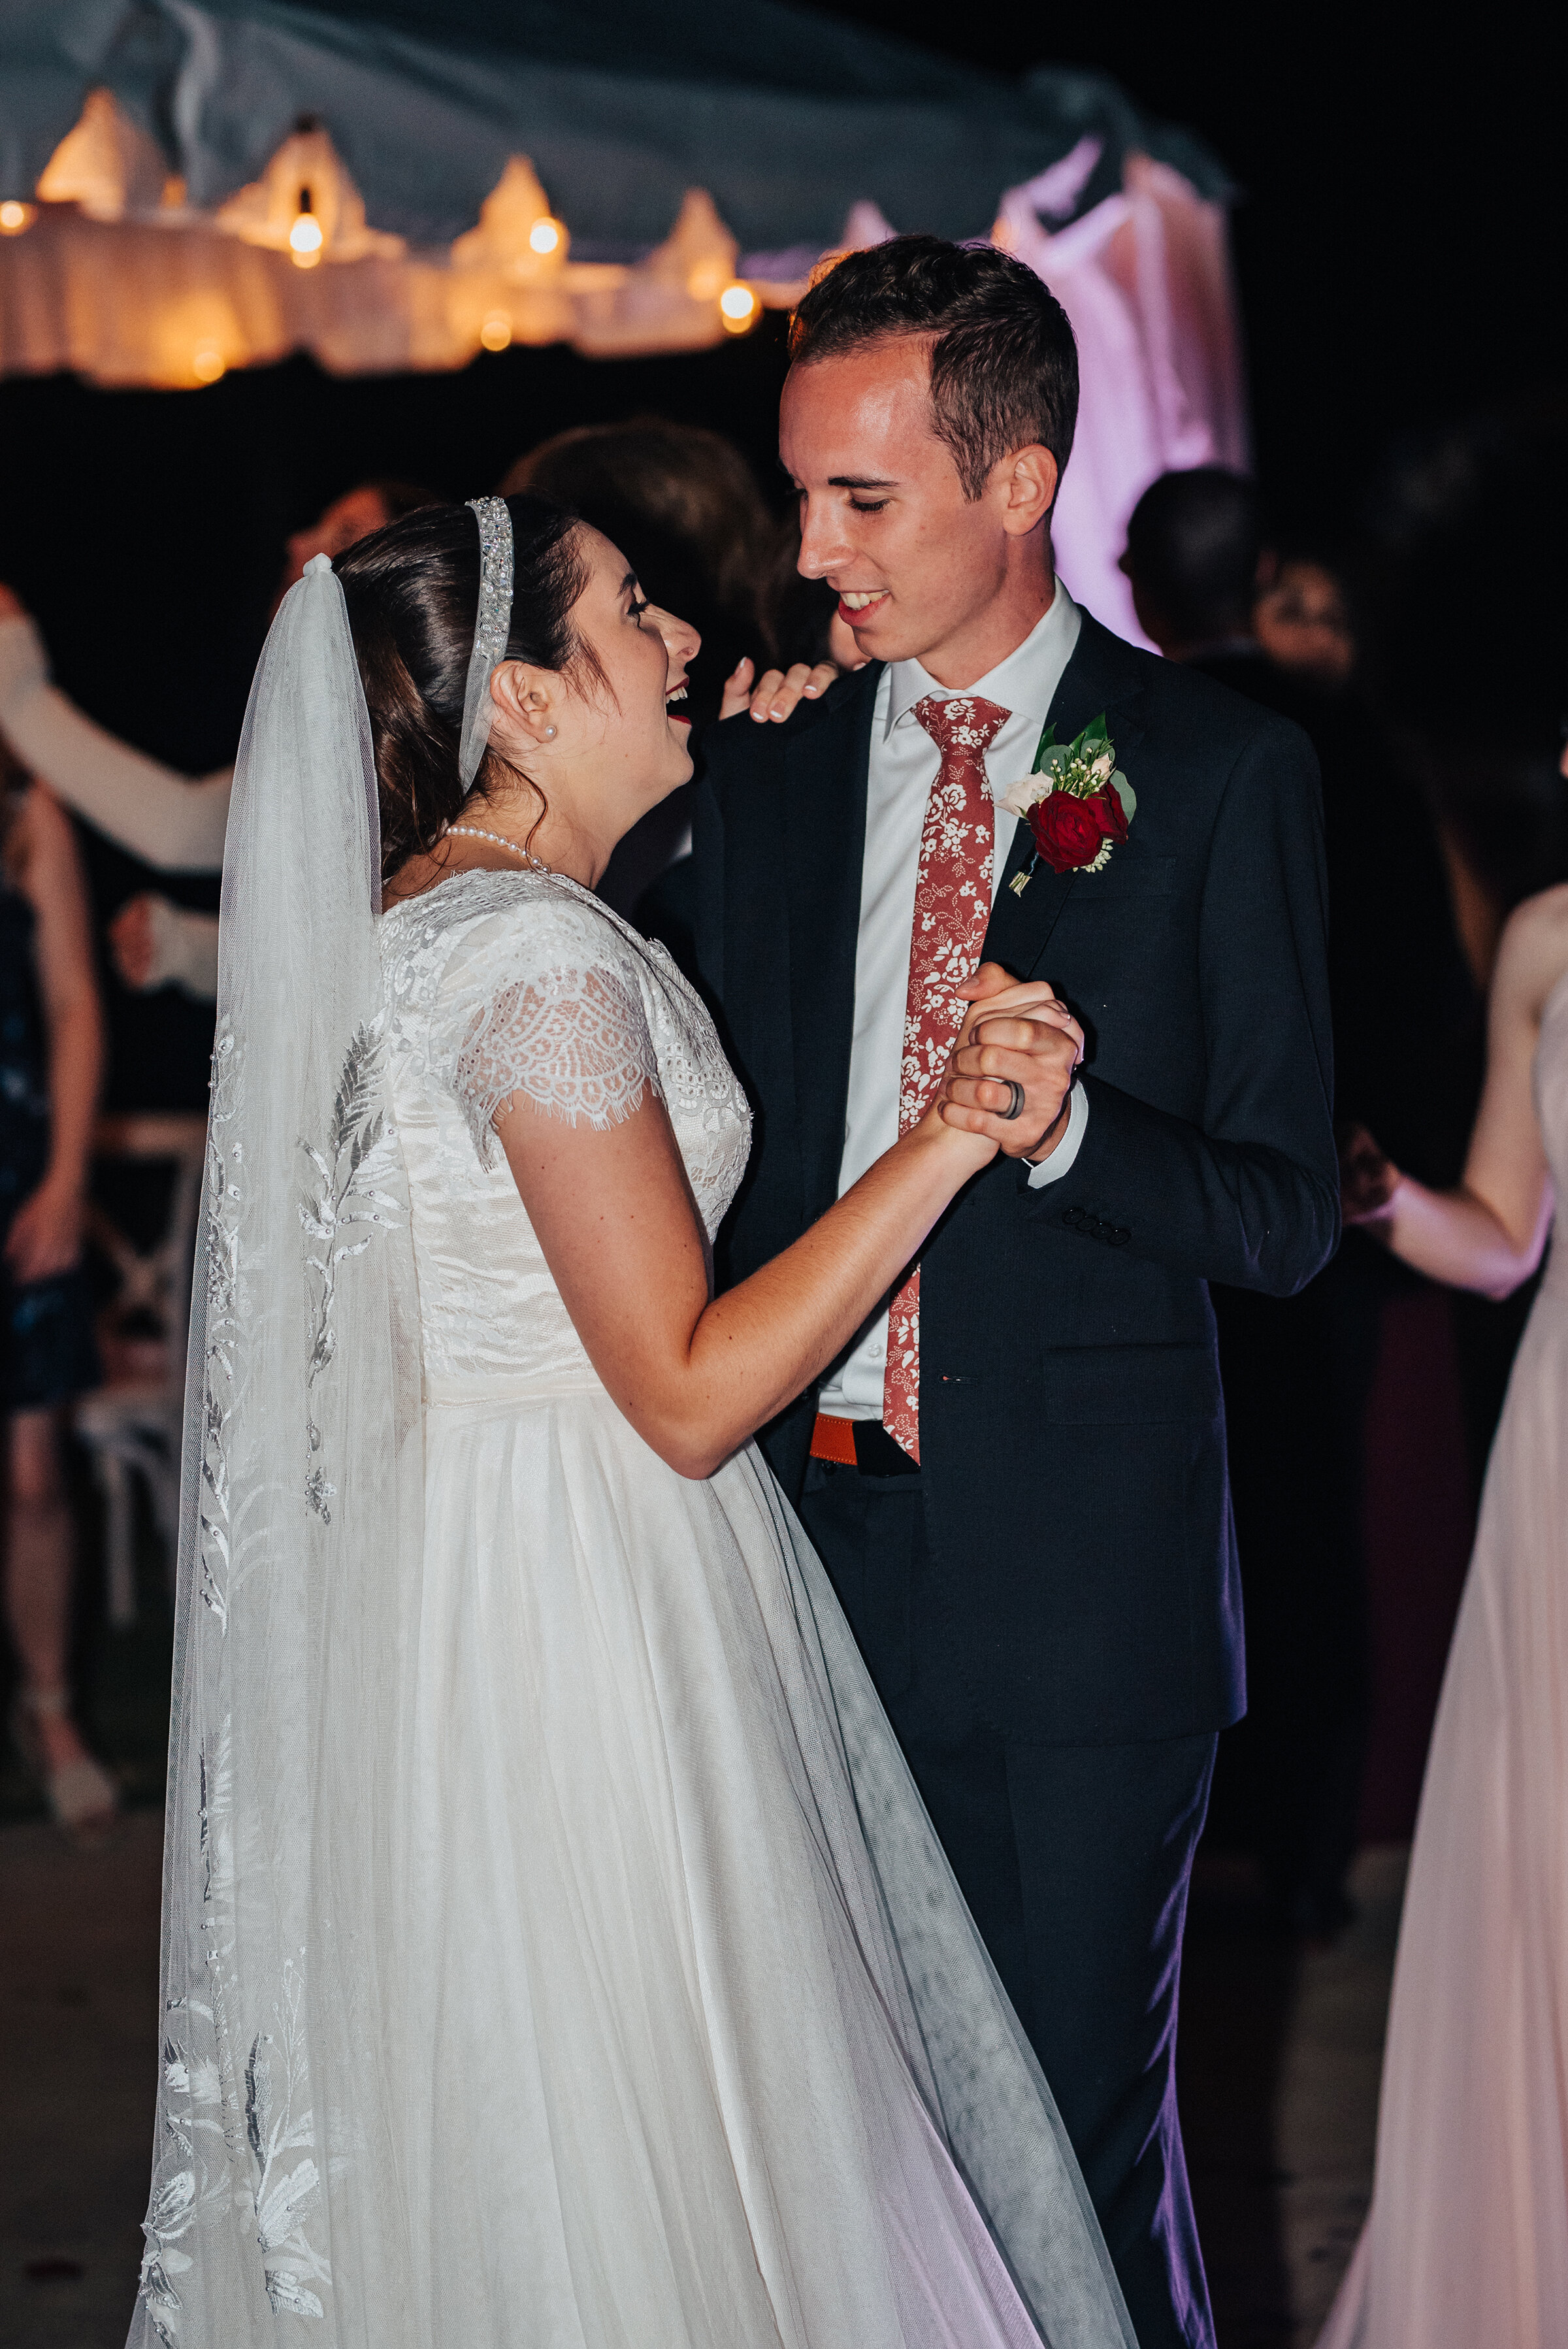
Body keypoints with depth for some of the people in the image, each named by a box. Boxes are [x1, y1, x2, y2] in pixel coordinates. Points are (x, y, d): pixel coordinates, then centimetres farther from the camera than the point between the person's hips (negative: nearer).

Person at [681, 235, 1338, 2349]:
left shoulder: (1218, 771, -3)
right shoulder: (766, 772, 10)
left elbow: (1289, 1215, -4)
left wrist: (1067, 1128, -22)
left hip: (1077, 1587, -4)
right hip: (804, 1542, 4)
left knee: (1079, 2139, 2)